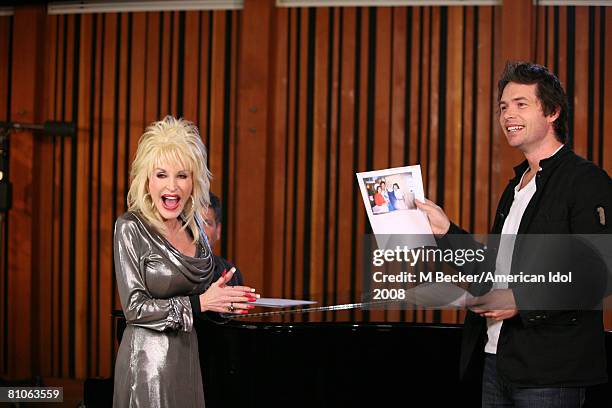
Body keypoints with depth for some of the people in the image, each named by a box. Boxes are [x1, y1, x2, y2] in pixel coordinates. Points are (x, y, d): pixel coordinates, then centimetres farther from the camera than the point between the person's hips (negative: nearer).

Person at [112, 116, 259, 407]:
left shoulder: (193, 226, 8)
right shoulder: (131, 227, -11)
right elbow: (134, 307, -15)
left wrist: (222, 298, 0)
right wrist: (200, 302, -16)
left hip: (188, 359, 6)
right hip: (149, 359, -6)